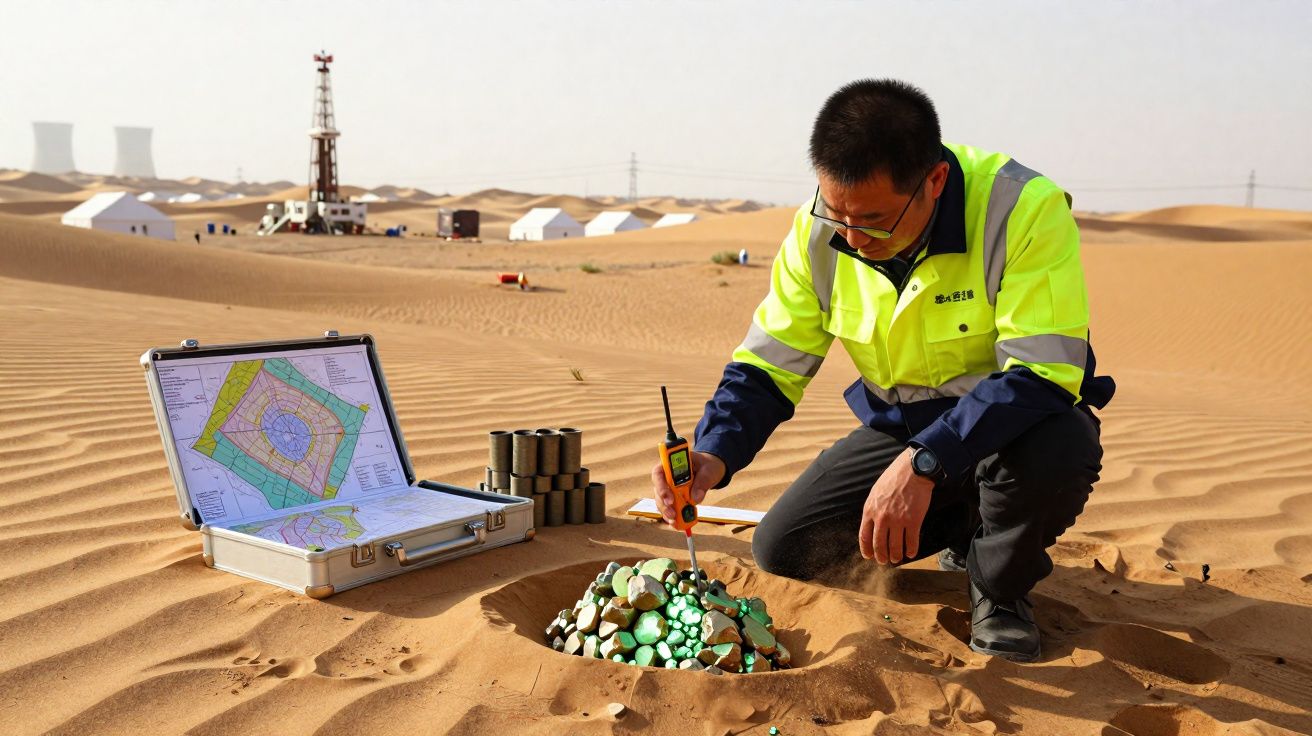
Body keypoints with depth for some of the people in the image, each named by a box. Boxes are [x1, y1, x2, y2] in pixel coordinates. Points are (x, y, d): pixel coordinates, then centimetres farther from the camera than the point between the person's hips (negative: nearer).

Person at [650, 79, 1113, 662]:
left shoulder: (1025, 208, -28)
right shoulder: (819, 232, -13)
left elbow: (1042, 372, -33)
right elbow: (767, 364, -8)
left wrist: (923, 464, -42)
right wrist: (714, 452, -27)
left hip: (1010, 420, -4)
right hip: (902, 427, 4)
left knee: (1058, 452, -39)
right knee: (782, 549, -8)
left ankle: (1000, 588, -3)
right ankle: (964, 528, 16)